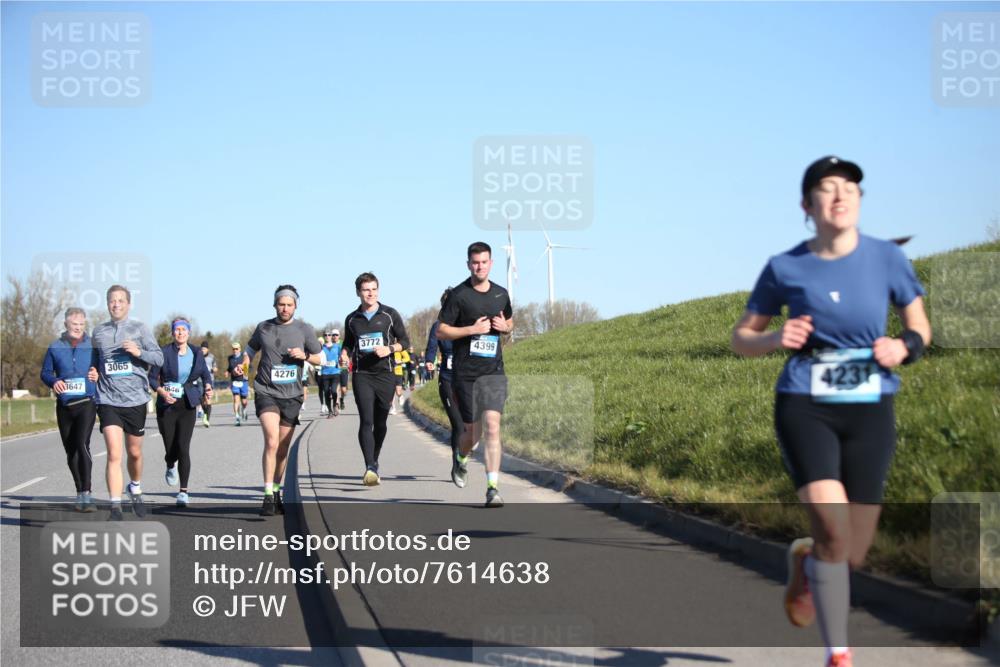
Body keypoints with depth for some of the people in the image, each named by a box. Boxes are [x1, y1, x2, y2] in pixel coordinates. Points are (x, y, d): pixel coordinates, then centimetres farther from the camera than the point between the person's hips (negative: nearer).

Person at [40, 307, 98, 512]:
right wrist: (53, 382, -11)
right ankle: (80, 492, 24)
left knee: (82, 444, -21)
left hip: (86, 403, -3)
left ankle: (86, 494, -23)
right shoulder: (55, 347, 5)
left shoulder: (93, 346, 1)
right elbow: (45, 372, 9)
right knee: (70, 450, 11)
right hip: (64, 406, 4)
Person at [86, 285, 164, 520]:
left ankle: (135, 489, 44)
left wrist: (139, 352, -20)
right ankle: (115, 508, -14)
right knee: (114, 455, -14)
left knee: (135, 453, 16)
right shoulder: (99, 332, 9)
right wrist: (93, 373, 1)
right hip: (108, 401, 0)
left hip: (135, 400, 0)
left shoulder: (139, 328, 2)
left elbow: (159, 358, -3)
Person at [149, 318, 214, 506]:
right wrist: (162, 392, -19)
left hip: (187, 406, 1)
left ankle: (183, 491, -8)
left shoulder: (196, 353, 5)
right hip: (166, 406, -1)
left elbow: (205, 374, 14)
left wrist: (207, 388, -7)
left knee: (183, 448, -11)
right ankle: (171, 466, 42)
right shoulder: (164, 352, -3)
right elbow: (152, 377, -2)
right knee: (170, 449, 3)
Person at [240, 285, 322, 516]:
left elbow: (319, 358, 12)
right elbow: (250, 349, 21)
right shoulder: (263, 328, 5)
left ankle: (277, 492, 27)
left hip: (292, 395, 2)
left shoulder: (304, 330, 4)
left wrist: (304, 355, -9)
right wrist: (243, 365, 2)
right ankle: (268, 496, -20)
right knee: (271, 442, -20)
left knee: (283, 449, 9)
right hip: (266, 392, -2)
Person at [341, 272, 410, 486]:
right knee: (366, 421, -14)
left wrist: (389, 349, -11)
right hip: (361, 374, 0)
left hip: (385, 374, 0)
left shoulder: (390, 315, 4)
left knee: (380, 423, 9)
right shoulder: (352, 319, 10)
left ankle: (374, 463, 28)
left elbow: (405, 341, 7)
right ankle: (370, 468, -23)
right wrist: (344, 354, 1)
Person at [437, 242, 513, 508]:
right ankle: (461, 458, 42)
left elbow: (510, 322, 27)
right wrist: (472, 329, -15)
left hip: (494, 371, 2)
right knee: (473, 430, 6)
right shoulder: (458, 295, -4)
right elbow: (441, 331, -4)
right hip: (465, 373, -2)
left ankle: (493, 488, -13)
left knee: (492, 426, -12)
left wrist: (504, 326, 2)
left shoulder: (501, 294, 10)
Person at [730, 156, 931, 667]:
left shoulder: (886, 259, -2)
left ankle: (805, 560, 40)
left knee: (852, 555, 3)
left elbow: (920, 326, 10)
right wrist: (776, 339, -14)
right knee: (833, 527, -22)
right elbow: (741, 338, 7)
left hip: (869, 412, 2)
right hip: (804, 409, -2)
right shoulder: (784, 268, -3)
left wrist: (904, 348, -12)